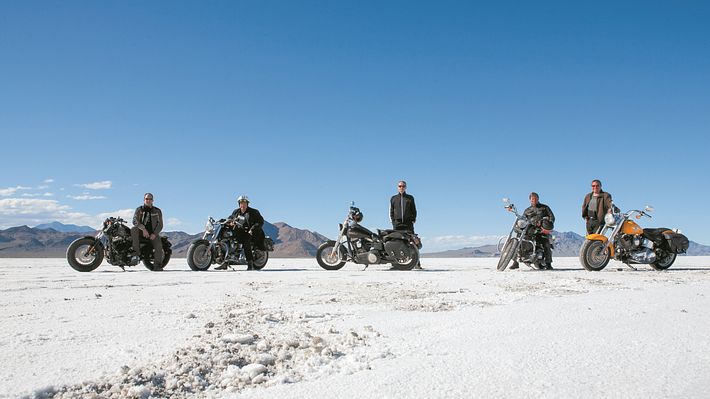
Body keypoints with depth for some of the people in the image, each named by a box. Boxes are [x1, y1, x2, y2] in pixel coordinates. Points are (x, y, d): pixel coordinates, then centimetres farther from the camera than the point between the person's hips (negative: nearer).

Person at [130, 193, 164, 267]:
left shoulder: (157, 211, 7)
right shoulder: (139, 209, 5)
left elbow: (160, 224, 3)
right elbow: (135, 220, -11)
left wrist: (154, 234, -14)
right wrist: (143, 229, -26)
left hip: (153, 233, 0)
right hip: (141, 232, 0)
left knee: (158, 245, -26)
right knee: (133, 229, -31)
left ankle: (157, 265, -23)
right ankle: (136, 252, -32)